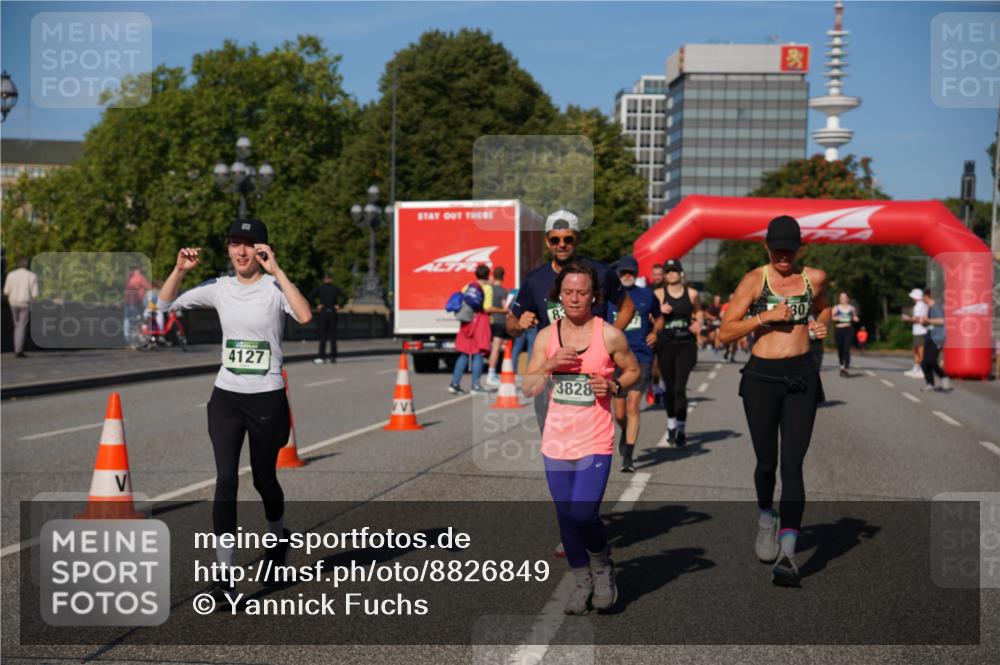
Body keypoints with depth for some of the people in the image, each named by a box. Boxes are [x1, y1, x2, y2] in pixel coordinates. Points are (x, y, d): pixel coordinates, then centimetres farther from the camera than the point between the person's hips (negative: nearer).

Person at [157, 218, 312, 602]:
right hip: (226, 398, 3)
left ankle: (279, 538, 44)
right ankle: (225, 574, -4)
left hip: (267, 398, -3)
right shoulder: (219, 289, 5)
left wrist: (276, 271, -29)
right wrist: (180, 270, -5)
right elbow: (166, 304, 11)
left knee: (263, 479, 12)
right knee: (226, 480, -7)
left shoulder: (275, 288, -8)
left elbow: (305, 316, -29)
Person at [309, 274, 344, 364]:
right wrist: (339, 305, 1)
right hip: (333, 313, 2)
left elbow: (310, 296, -13)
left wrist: (317, 305, -6)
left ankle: (321, 357, -5)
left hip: (322, 312, -2)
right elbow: (344, 297, -6)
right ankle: (333, 356, 5)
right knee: (333, 336, 6)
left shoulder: (320, 288, 0)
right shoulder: (336, 288, 4)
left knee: (322, 336, 0)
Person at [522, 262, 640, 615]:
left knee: (583, 515, -13)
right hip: (556, 440, 4)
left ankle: (602, 569, 17)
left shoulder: (609, 336, -5)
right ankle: (581, 582, 29)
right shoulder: (546, 336, 4)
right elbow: (528, 389, 5)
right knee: (566, 518, 10)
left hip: (595, 442, -4)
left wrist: (613, 386, -10)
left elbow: (633, 370, 9)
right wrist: (550, 366, -13)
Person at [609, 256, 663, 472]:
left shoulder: (647, 295, 8)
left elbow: (659, 318, 24)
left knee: (633, 407, -12)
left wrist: (655, 331, 4)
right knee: (619, 414, 5)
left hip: (641, 358, -1)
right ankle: (625, 433, 40)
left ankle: (628, 458, -10)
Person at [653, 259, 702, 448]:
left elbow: (699, 312, 19)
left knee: (680, 387, -12)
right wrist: (660, 311, -16)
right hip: (666, 345, 1)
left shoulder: (692, 294, 4)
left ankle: (681, 430, -7)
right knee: (669, 388, 9)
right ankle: (671, 426, 28)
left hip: (686, 345, -1)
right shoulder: (659, 294, 2)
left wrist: (699, 322, -1)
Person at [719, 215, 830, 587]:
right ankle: (766, 518, 39)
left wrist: (822, 326, 7)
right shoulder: (754, 280, -1)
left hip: (801, 376, 1)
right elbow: (726, 333, -4)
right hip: (762, 377, -1)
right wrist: (766, 316, -15)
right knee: (766, 462, 7)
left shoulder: (815, 278, 7)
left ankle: (787, 553, -14)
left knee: (793, 465, -9)